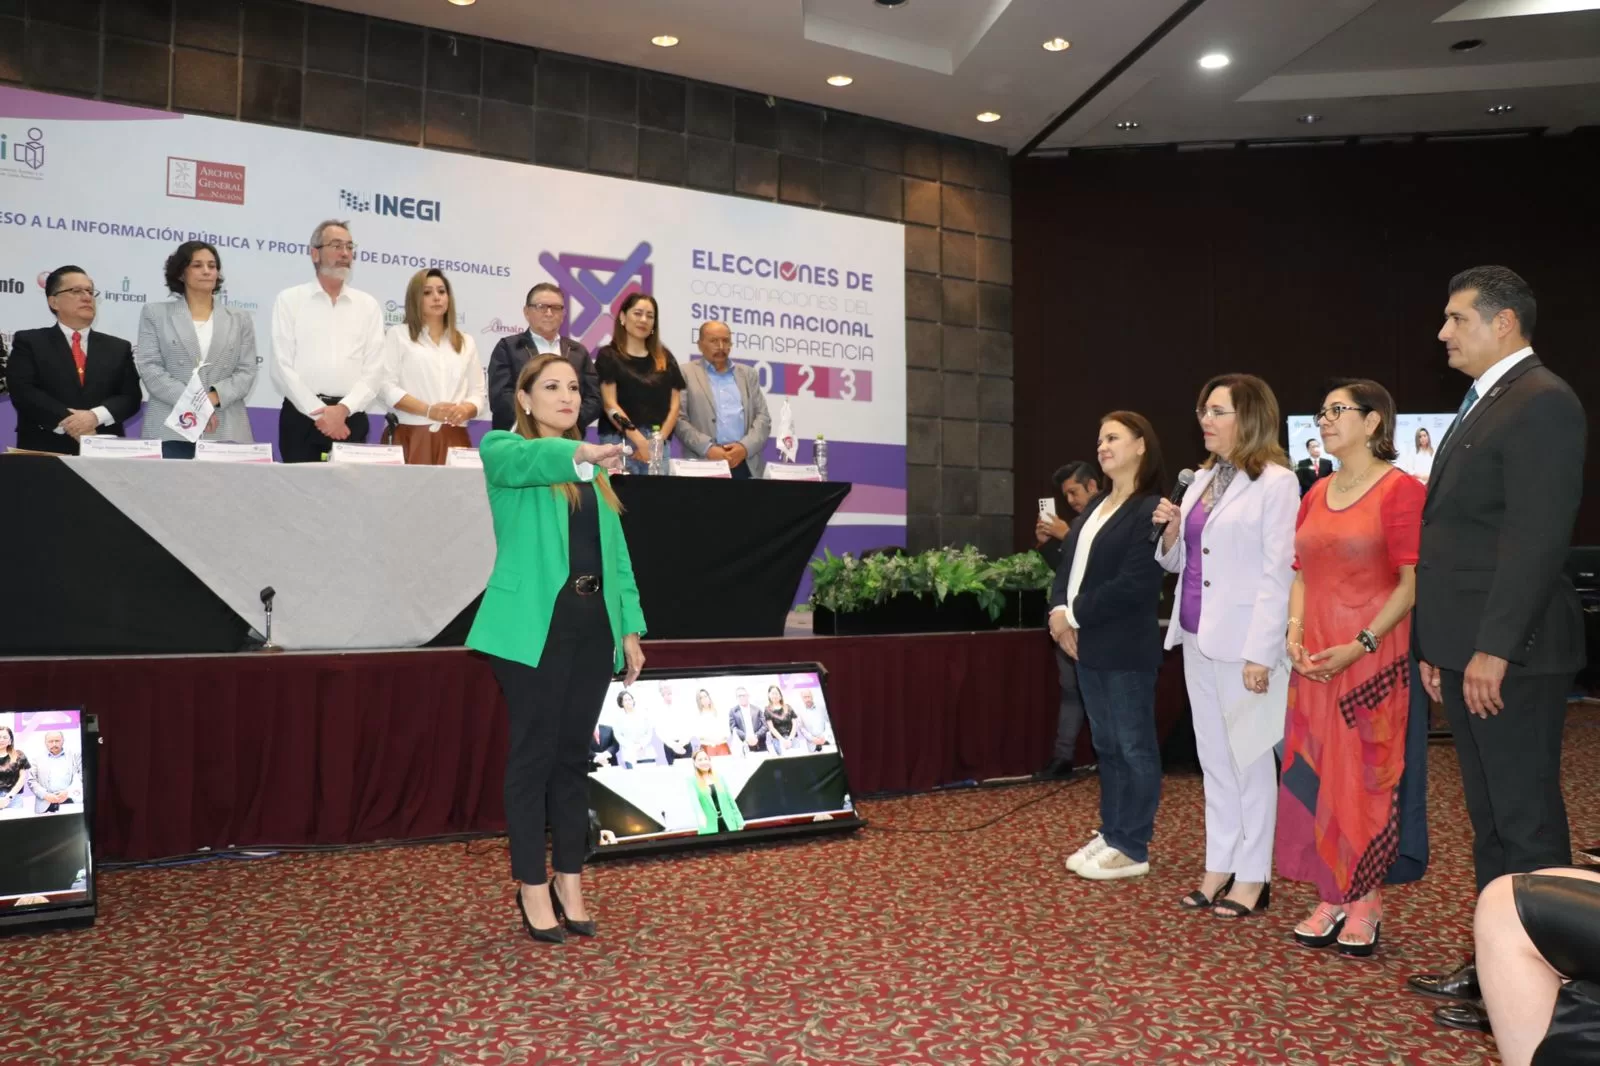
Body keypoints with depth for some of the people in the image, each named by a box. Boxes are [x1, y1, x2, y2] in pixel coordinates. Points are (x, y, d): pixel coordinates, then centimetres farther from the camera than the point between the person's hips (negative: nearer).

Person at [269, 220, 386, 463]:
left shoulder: (368, 305, 10)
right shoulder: (289, 300, 5)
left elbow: (374, 371, 2)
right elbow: (282, 367, -3)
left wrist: (343, 409, -12)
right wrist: (319, 412, -12)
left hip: (351, 418, 1)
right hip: (302, 416, -1)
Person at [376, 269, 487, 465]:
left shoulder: (466, 342, 18)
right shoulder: (399, 335, 9)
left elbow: (479, 394, 13)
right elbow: (386, 386, -2)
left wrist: (465, 409, -11)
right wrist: (428, 410, -14)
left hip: (454, 438, 3)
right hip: (413, 436, -3)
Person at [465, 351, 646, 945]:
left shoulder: (592, 471, 18)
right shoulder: (504, 449, 1)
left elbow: (617, 553, 15)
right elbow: (523, 459, -25)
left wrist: (630, 628, 8)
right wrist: (578, 453, -45)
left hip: (592, 624, 6)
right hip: (535, 626, -5)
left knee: (575, 753, 11)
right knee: (534, 754, 1)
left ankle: (570, 881, 21)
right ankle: (532, 889, 12)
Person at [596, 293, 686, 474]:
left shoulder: (665, 358, 14)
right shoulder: (609, 355, 4)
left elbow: (675, 404, 9)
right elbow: (610, 404, -5)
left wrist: (659, 440, -6)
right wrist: (640, 441, -15)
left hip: (659, 443, 3)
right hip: (620, 441, -3)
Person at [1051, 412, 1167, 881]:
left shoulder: (1151, 509, -12)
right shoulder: (1096, 505, 16)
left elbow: (1134, 583, -20)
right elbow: (1069, 561, 14)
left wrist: (1076, 616, -14)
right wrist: (1059, 611, -4)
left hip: (1125, 647, -9)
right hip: (1088, 644, 9)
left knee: (1134, 746, 1)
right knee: (1105, 745, 15)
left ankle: (1133, 849, 9)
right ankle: (1111, 833, 26)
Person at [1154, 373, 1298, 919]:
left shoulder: (1277, 482, -10)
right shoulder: (1202, 479, 13)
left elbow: (1279, 574, -14)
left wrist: (1260, 653, -18)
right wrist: (1171, 531, -2)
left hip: (1243, 641, -7)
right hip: (1197, 638, 7)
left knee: (1249, 757, 3)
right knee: (1213, 757, 13)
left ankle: (1251, 877, 14)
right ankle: (1219, 868, 22)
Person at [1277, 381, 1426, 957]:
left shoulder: (1399, 489, -8)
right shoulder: (1317, 493, 13)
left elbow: (1412, 584, -12)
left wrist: (1360, 646, -18)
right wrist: (1295, 632, 1)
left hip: (1373, 656, -6)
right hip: (1315, 658, 6)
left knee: (1366, 774, 1)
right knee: (1314, 775, 6)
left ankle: (1366, 905, 15)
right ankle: (1331, 899, 18)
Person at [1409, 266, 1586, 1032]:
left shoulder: (1542, 402, -12)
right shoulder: (1483, 406, 17)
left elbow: (1538, 537, -21)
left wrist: (1493, 649, -22)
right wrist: (1436, 646, 15)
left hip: (1510, 655, -9)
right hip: (1468, 651, 10)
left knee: (1526, 822, 1)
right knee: (1489, 818, 16)